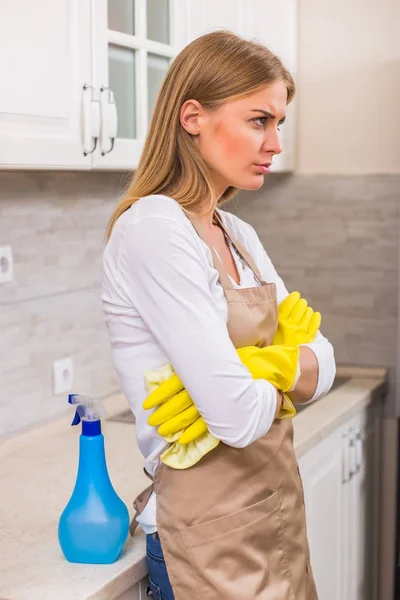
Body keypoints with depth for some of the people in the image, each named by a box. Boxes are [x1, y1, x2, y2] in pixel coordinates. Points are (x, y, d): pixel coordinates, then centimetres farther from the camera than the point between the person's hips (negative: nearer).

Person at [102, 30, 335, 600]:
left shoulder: (240, 235, 7)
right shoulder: (152, 229, -20)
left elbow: (323, 360, 3)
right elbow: (237, 415, -26)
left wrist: (270, 365, -18)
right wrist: (284, 379, -5)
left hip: (277, 511, 8)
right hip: (213, 537, -8)